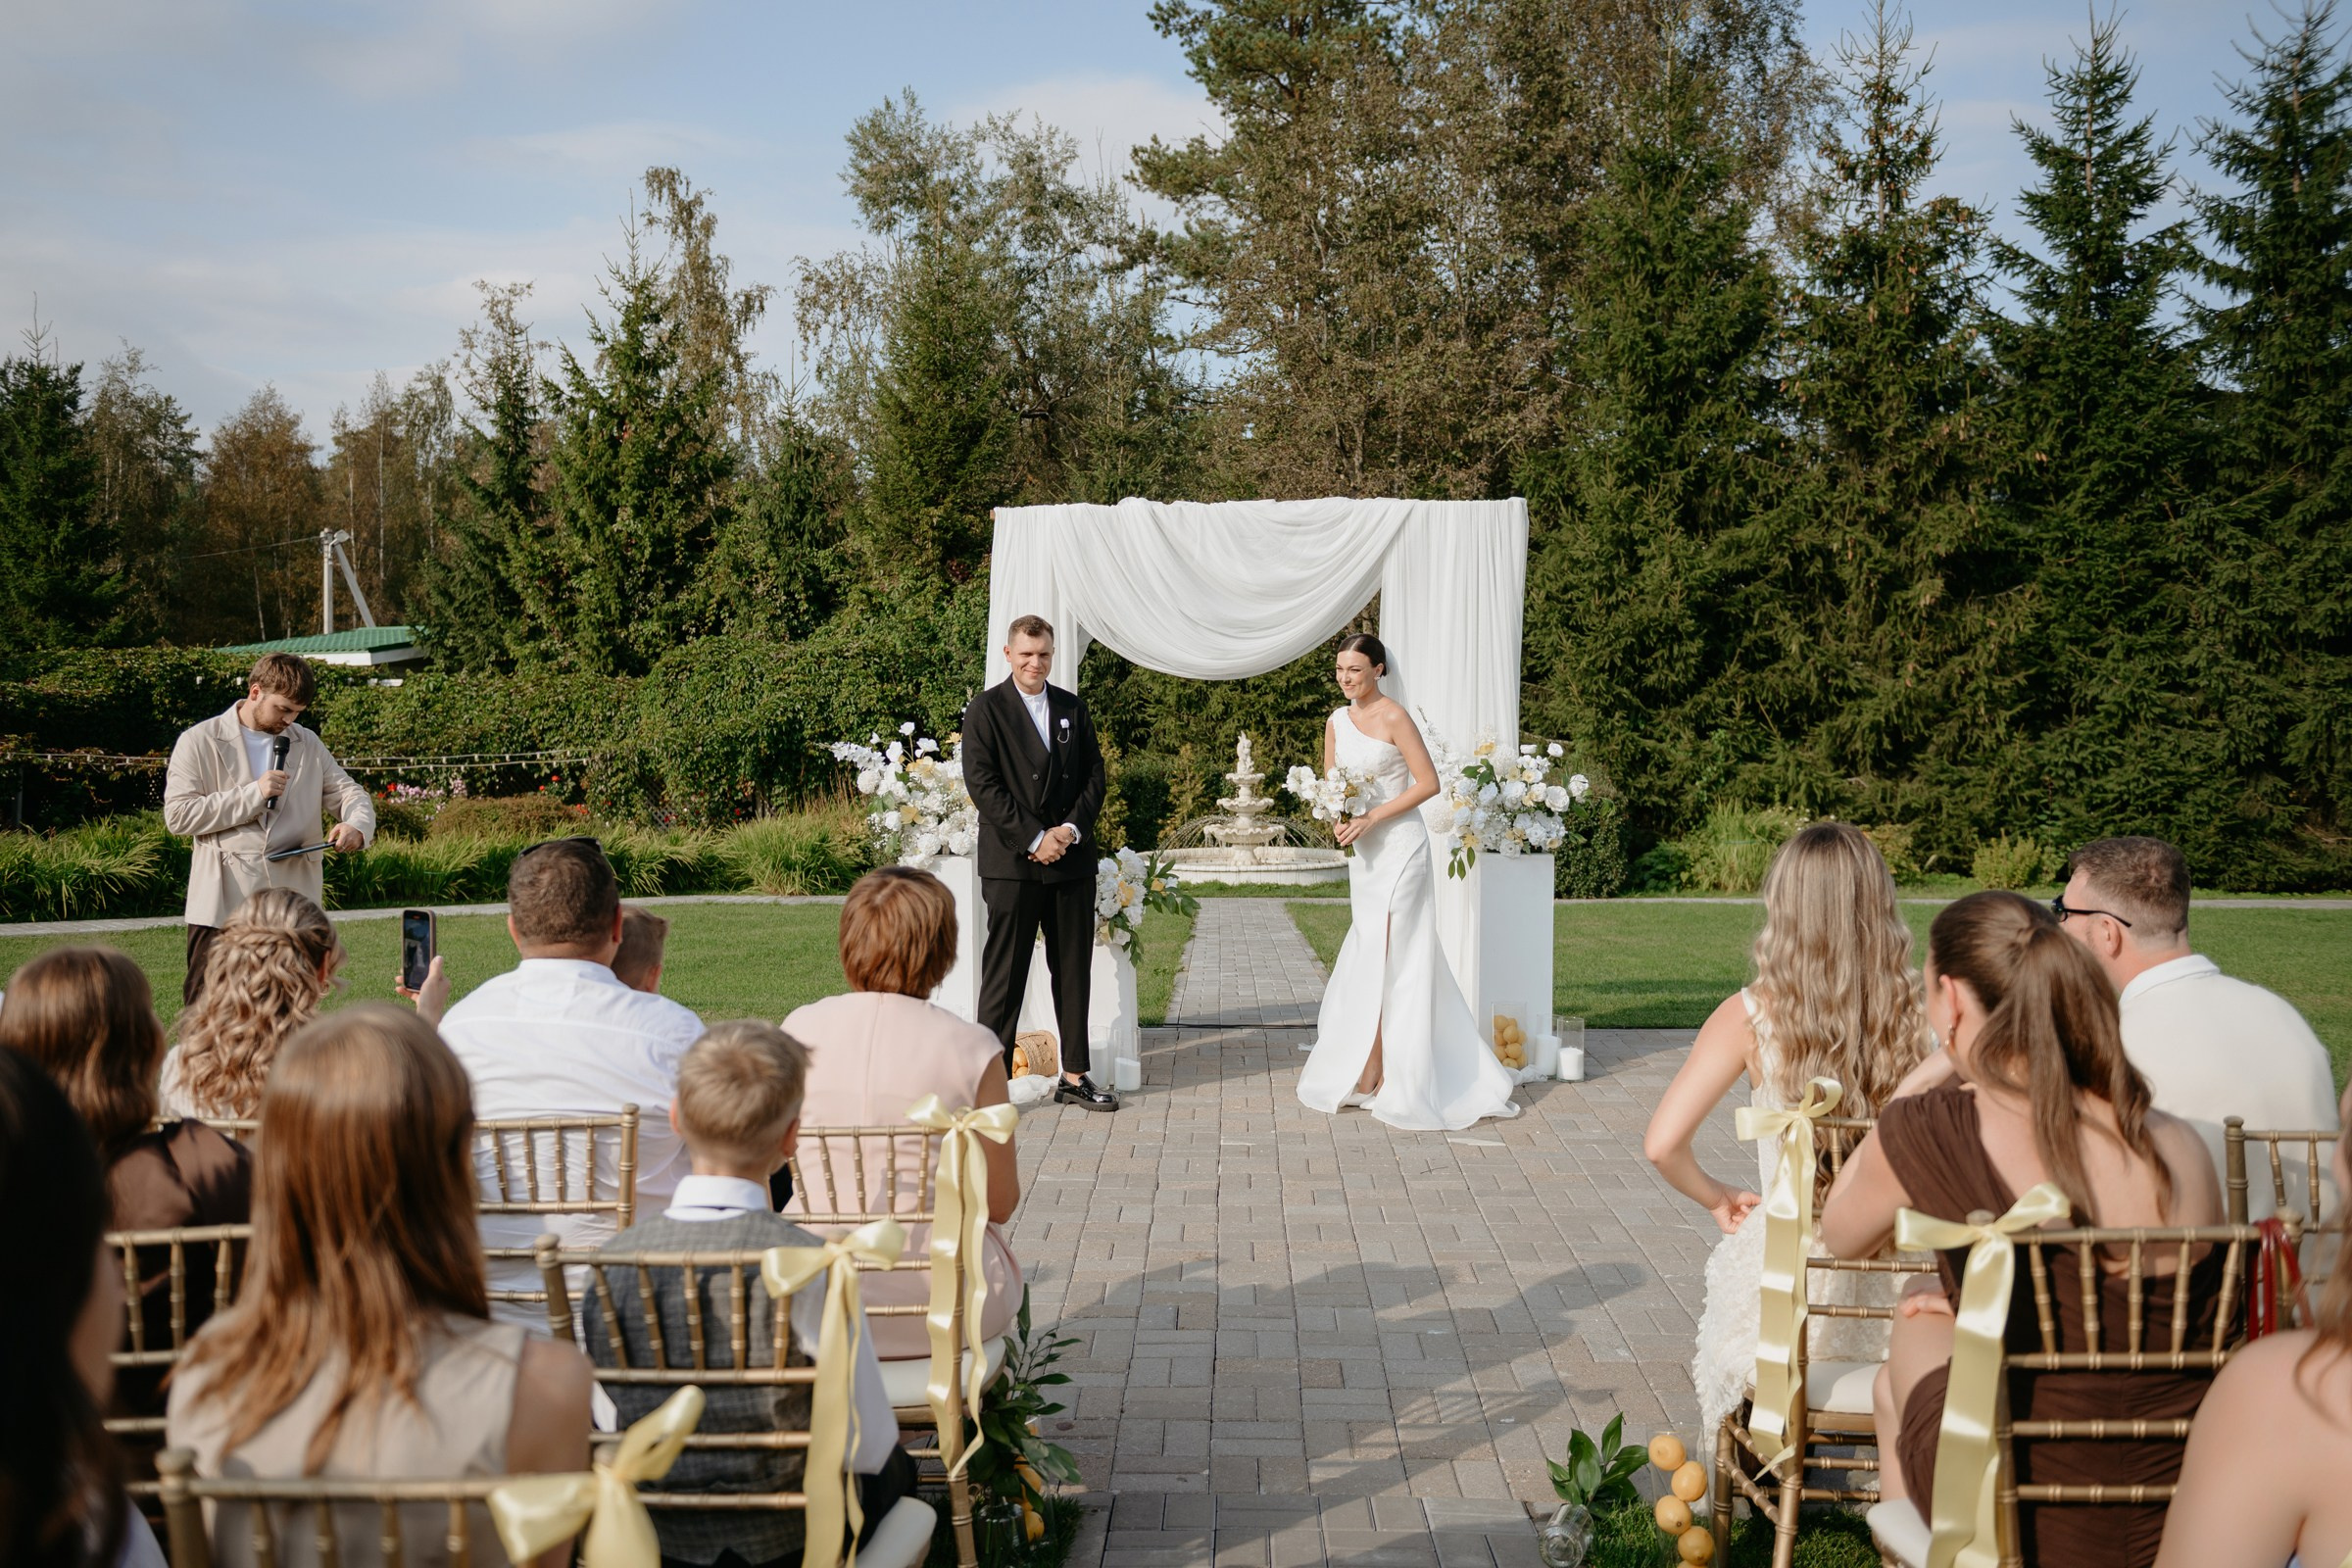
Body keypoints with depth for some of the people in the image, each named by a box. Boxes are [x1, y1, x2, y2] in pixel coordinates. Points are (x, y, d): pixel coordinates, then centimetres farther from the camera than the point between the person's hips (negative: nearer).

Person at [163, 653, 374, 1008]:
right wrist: (254, 794, -12)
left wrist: (357, 826, -13)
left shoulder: (307, 745, 15)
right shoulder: (199, 742, 1)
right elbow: (178, 815, -7)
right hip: (224, 905, -3)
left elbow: (349, 792, 10)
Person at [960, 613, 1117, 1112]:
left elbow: (1094, 775, 11)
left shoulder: (1073, 708, 13)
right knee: (1004, 976, -3)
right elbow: (983, 785, -10)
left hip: (1072, 860, 5)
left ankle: (1075, 1076, 18)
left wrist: (1072, 828, -6)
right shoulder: (985, 710, -2)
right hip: (1012, 863, -5)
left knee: (1074, 971, 9)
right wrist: (1034, 839, -14)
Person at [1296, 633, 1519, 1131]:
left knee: (1386, 955, -5)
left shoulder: (1394, 717, -11)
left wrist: (1372, 818, -17)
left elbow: (1428, 782, -14)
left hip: (1399, 844, -7)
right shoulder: (1336, 722, 10)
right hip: (1363, 851, 7)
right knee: (1374, 954, 10)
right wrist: (1336, 820, -5)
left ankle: (1372, 1073, 1)